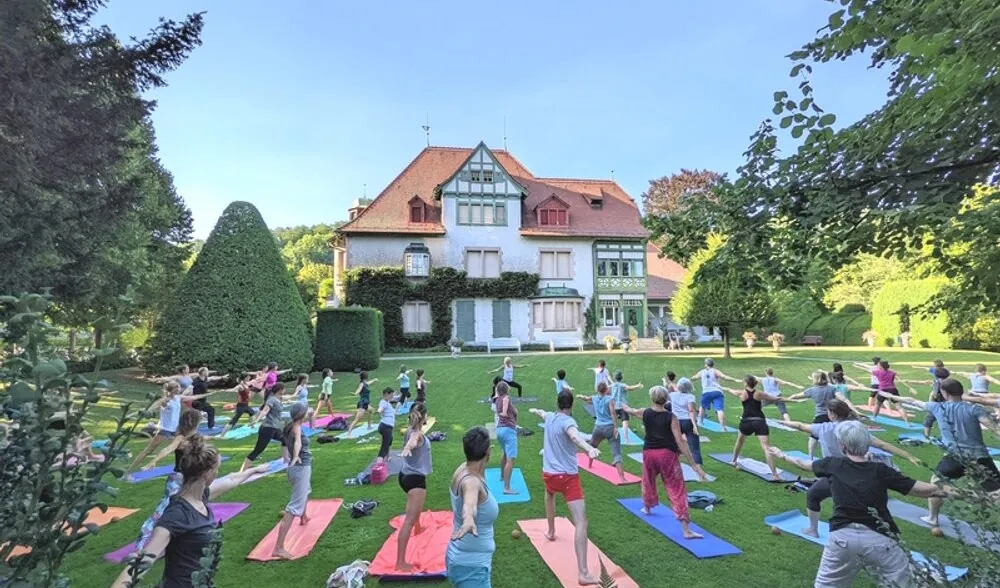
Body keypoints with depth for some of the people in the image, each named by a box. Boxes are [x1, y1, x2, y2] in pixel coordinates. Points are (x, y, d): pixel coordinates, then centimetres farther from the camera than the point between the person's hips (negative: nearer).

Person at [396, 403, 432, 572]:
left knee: (416, 507, 38)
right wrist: (407, 448, -71)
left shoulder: (411, 430, 4)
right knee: (409, 520, -10)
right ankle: (400, 562, -11)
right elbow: (412, 442, -49)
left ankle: (418, 528, 65)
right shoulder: (418, 434, -22)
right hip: (415, 479, -11)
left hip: (408, 475, 11)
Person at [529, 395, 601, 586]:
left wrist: (535, 410, 58)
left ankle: (551, 532, 56)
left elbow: (540, 412, 34)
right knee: (581, 523, -8)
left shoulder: (549, 418, 7)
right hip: (568, 476, -7)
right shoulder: (567, 421, -14)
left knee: (549, 495, 40)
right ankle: (583, 573, -14)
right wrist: (589, 449, -58)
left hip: (549, 473, 7)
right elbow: (574, 436, -39)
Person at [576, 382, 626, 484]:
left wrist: (580, 396, 53)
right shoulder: (610, 399, -3)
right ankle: (622, 478, -23)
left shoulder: (594, 398, 10)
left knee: (592, 446, 32)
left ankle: (590, 464, 53)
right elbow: (613, 413, -16)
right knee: (616, 453, -11)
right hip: (610, 427, -4)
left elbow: (586, 399, 32)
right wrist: (616, 427, -17)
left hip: (599, 427, 4)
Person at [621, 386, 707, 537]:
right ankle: (686, 530, -1)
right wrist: (694, 464, -13)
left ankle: (647, 508, 51)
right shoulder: (671, 418, -11)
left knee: (648, 481, 27)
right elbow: (680, 442, -16)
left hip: (649, 453, 3)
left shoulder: (645, 413, -1)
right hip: (667, 454, -3)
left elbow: (631, 411, 23)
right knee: (676, 489, 0)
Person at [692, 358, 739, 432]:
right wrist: (735, 380, -15)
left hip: (706, 393, 3)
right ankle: (723, 427, -26)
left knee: (703, 407, 29)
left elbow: (693, 377, 38)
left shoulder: (702, 372, 20)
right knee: (720, 409, -14)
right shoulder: (715, 371, 8)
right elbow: (724, 377, -11)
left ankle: (700, 421, 41)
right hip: (717, 392, -3)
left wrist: (690, 379, 61)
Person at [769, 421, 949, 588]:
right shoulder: (880, 470, -6)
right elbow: (921, 489, -4)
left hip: (842, 537, 1)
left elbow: (803, 463, 17)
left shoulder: (833, 465, 0)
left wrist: (782, 455, 34)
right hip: (878, 539, -1)